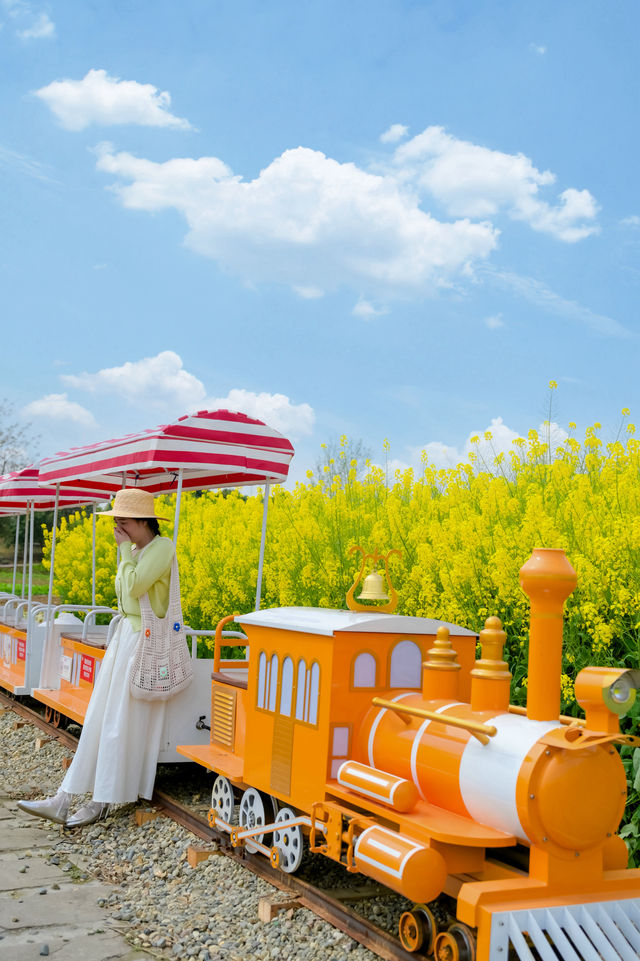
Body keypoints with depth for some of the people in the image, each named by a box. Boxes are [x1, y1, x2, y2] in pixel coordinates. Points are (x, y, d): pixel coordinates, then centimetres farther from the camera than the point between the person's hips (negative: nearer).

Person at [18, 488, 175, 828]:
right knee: (99, 717, 7)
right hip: (125, 634, 9)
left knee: (123, 721, -4)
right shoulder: (135, 551, 13)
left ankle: (104, 801, 7)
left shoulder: (162, 547, -14)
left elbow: (134, 587, -22)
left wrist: (126, 549, -14)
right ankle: (64, 800, 8)